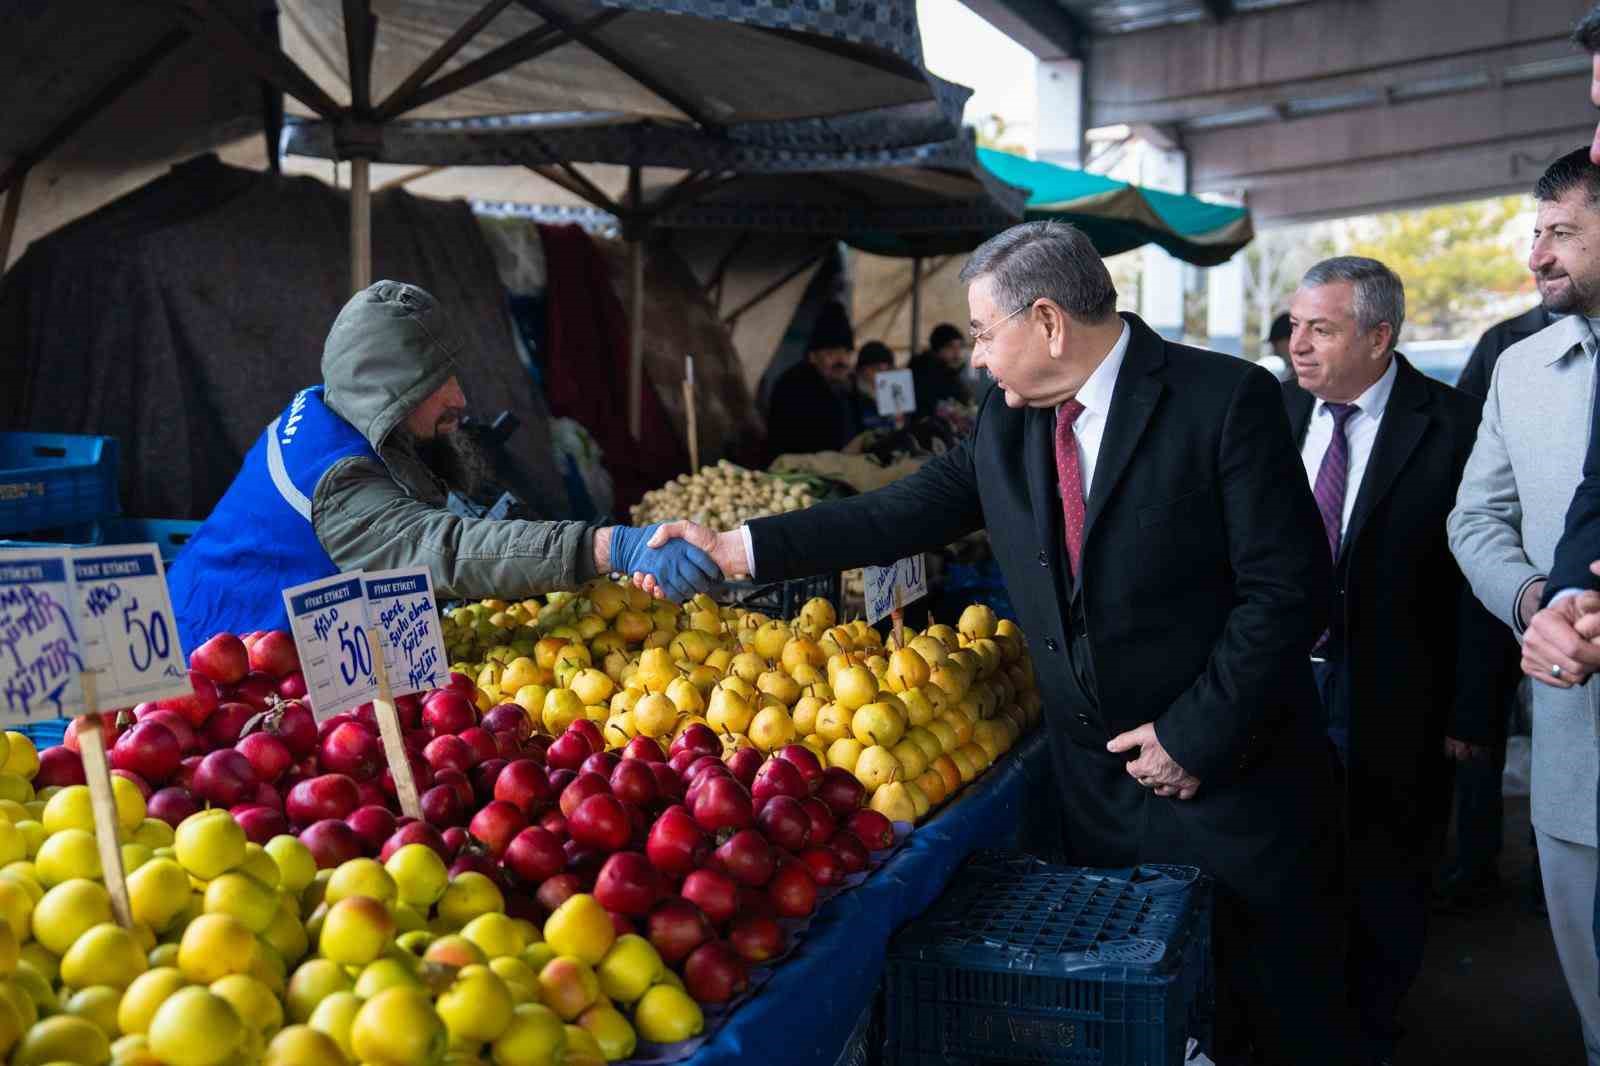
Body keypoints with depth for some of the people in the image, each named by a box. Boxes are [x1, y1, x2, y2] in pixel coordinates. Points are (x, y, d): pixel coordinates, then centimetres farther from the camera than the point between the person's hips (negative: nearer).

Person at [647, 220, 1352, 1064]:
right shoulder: (1005, 423, 2)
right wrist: (733, 550, -2)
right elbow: (902, 514, 3)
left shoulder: (1227, 400, -15)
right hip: (1094, 774, 5)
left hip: (1227, 769, -5)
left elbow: (1289, 588, -16)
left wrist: (1195, 734, -17)